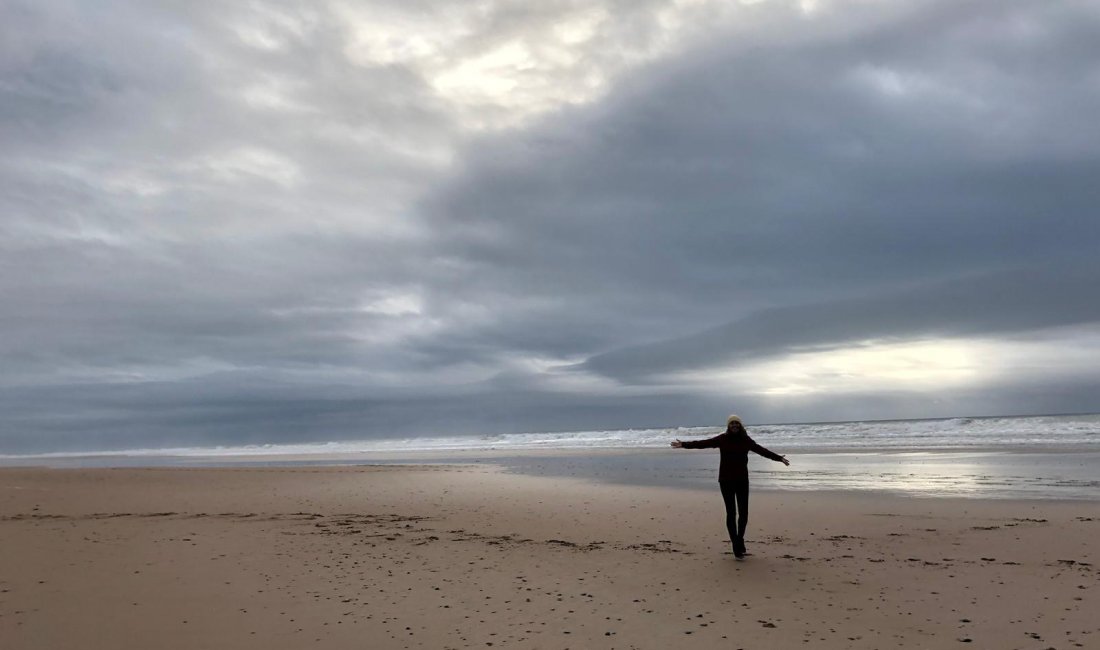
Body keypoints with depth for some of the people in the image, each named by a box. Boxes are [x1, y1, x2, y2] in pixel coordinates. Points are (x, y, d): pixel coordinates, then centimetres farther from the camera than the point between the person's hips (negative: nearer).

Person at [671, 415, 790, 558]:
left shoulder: (746, 440, 4)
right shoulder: (722, 439, -3)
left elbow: (762, 451, 15)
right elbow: (702, 443, -9)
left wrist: (779, 458, 20)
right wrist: (684, 444, -18)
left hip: (742, 480, 2)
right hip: (726, 480, -2)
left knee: (743, 513, 4)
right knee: (731, 513, -2)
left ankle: (740, 539, 30)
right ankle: (736, 546, 7)